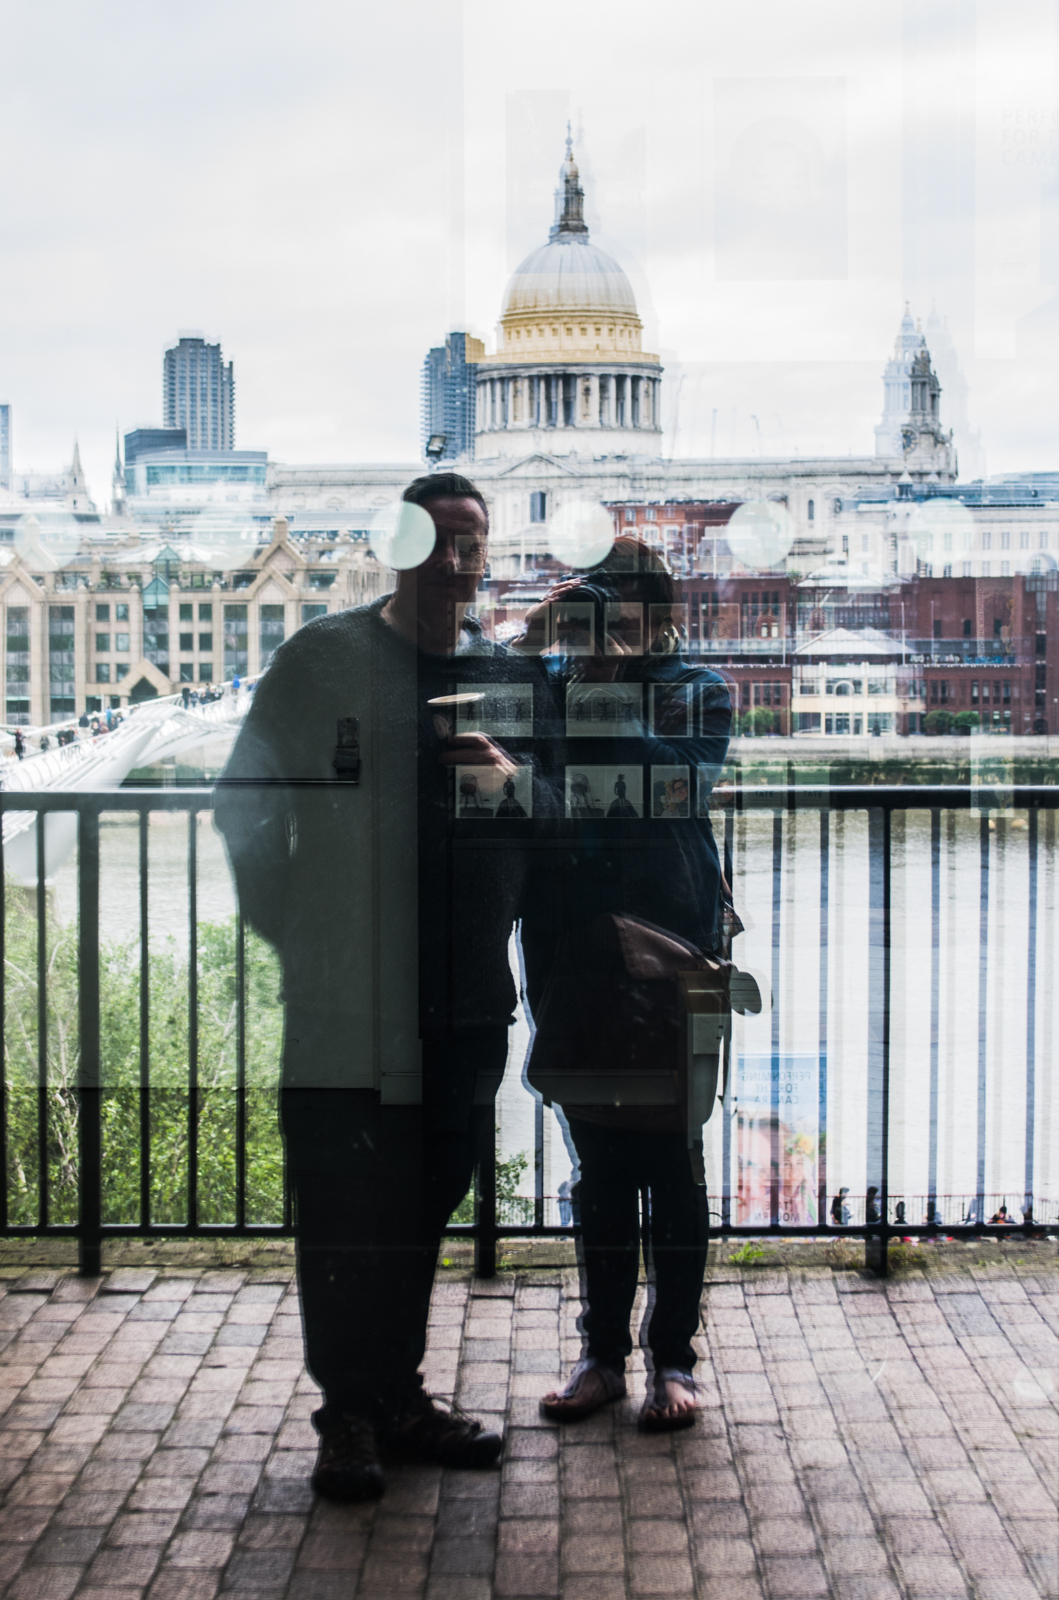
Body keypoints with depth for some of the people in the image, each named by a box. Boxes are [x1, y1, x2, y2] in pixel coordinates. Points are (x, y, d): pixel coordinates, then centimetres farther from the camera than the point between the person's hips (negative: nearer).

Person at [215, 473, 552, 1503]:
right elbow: (246, 800, 5)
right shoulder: (322, 658, 1)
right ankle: (348, 1417, 10)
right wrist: (284, 925, 2)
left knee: (422, 1200, 12)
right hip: (345, 994, -4)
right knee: (343, 1206, -2)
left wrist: (513, 777, -6)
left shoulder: (513, 677, 11)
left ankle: (397, 1398, 25)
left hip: (465, 994, 4)